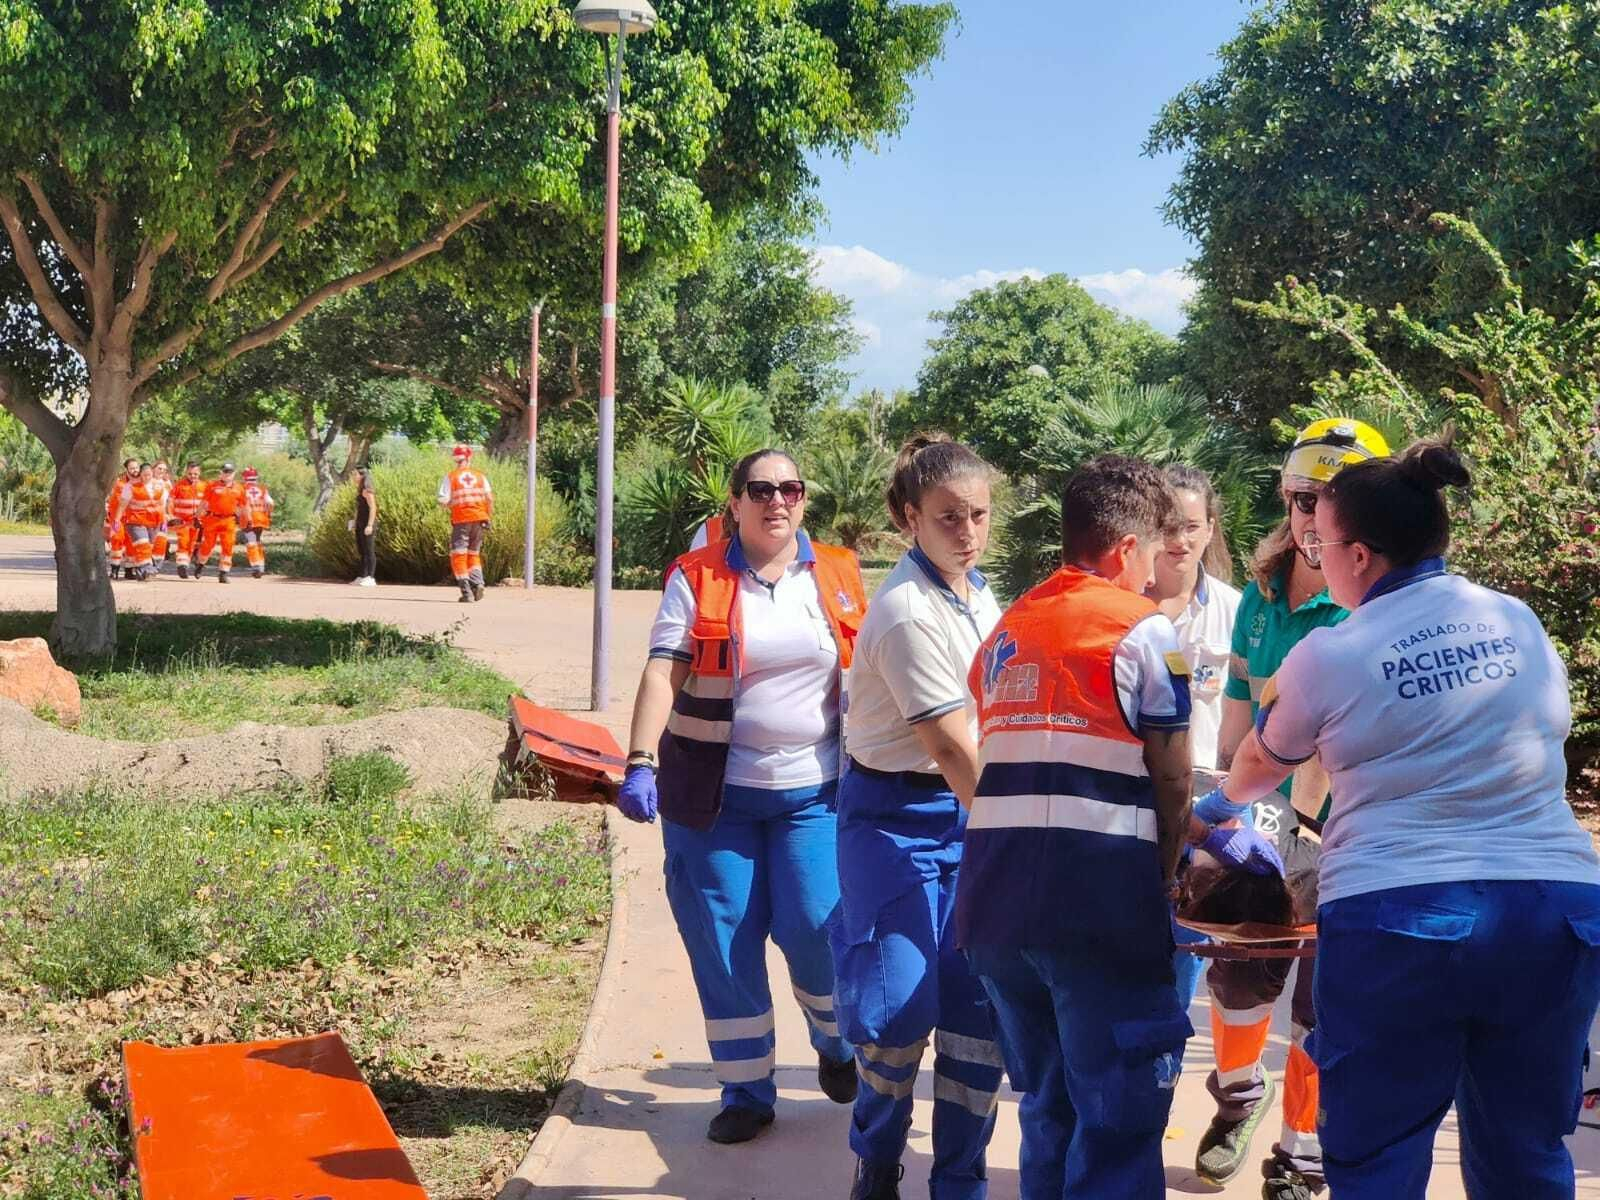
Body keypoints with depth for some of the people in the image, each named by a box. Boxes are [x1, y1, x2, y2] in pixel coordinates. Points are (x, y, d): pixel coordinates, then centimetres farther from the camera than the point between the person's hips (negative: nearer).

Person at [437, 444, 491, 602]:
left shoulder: (450, 477, 2)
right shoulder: (480, 476, 7)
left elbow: (443, 502, -5)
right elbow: (490, 498, -3)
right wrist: (490, 517, 6)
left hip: (461, 519, -3)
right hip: (479, 518, 3)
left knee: (458, 555, 4)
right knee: (474, 554, 18)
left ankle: (466, 592, -6)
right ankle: (477, 583, -3)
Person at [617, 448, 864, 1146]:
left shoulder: (839, 576, 5)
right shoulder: (697, 579, -1)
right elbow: (663, 671, -11)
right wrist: (640, 764, -23)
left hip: (815, 788, 1)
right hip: (715, 792, 0)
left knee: (816, 926, -7)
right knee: (723, 943, 3)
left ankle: (837, 1046, 24)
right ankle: (745, 1093, 18)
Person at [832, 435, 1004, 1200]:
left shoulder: (979, 592, 7)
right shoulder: (907, 612, -19)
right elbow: (948, 744, -22)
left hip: (970, 809, 7)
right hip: (898, 816, -7)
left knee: (981, 1001, 4)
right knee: (903, 1006, -4)